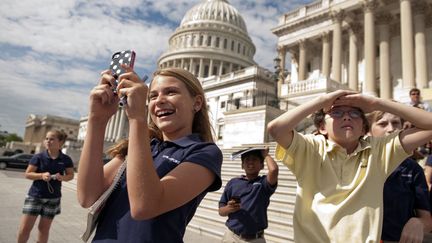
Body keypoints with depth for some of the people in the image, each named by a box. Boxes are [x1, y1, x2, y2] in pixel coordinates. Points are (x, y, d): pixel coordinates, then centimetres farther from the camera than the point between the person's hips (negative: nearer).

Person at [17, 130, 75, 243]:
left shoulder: (66, 159, -5)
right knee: (24, 228, 0)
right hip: (34, 196, -1)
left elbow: (71, 175, 6)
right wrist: (42, 175, -22)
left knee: (44, 228, 12)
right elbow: (27, 174, -5)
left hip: (53, 198, 1)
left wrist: (62, 177, -16)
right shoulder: (38, 157, -8)